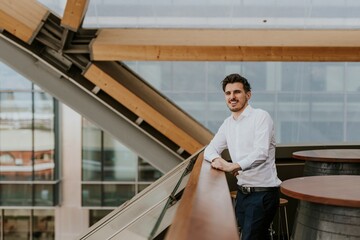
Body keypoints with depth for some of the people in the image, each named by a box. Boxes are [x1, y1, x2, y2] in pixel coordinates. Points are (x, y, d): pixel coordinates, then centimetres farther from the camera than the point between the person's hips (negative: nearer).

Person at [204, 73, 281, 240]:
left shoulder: (261, 116, -12)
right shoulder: (228, 123, 11)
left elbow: (261, 153, -23)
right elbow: (210, 149, 15)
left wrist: (233, 166, -34)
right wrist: (216, 159, -8)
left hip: (263, 193, -7)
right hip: (242, 192, 7)